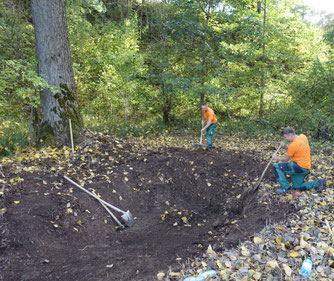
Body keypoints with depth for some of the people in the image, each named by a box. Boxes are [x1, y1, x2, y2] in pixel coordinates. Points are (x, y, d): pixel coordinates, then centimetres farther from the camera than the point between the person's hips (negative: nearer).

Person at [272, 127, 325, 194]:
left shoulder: (293, 145, -22)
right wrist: (285, 146, 0)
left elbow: (286, 159, -9)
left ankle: (286, 188, -7)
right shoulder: (303, 136, 3)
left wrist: (276, 158, 7)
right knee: (297, 187, 22)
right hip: (306, 167, 9)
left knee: (276, 166, -13)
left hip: (301, 167, -9)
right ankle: (318, 183, 15)